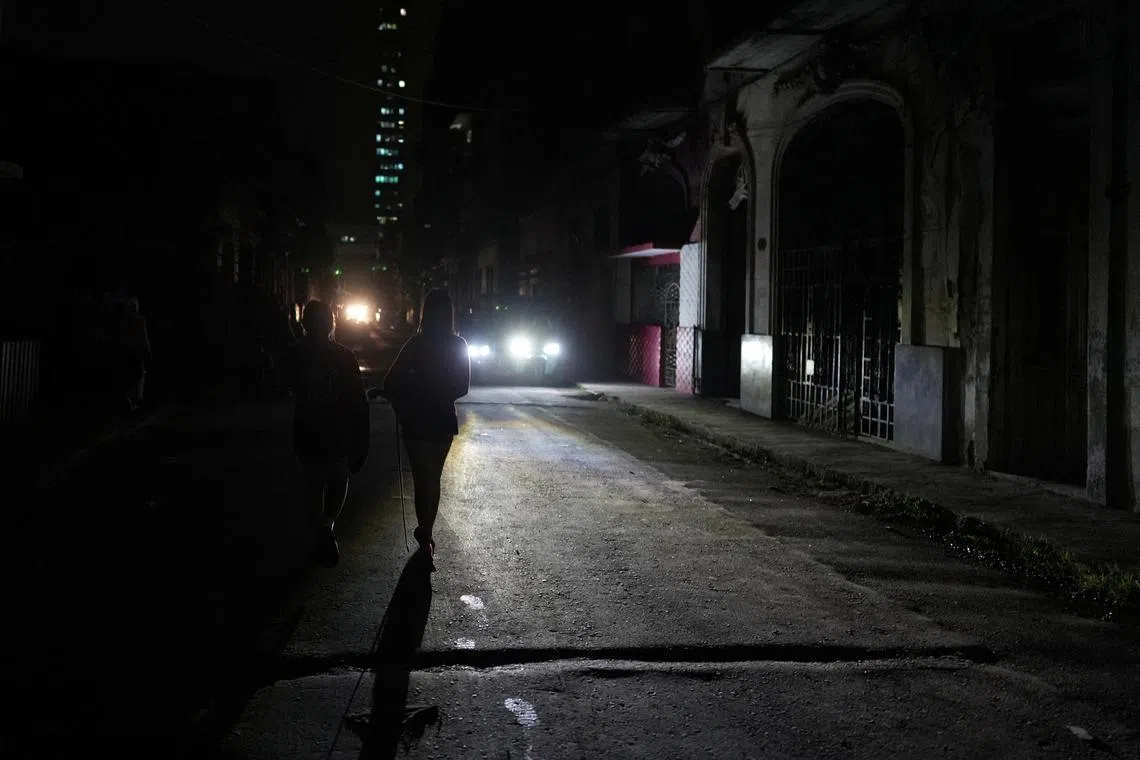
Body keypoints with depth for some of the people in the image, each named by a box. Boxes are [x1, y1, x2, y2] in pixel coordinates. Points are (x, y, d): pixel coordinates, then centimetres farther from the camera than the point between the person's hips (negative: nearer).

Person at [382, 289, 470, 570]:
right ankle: (426, 533, 26)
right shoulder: (459, 345, -5)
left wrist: (400, 406, 3)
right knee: (433, 479, 18)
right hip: (444, 419, 3)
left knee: (422, 480, 4)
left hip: (417, 419, -3)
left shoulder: (416, 344, -13)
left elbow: (391, 383, -15)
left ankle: (425, 535, -5)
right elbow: (462, 387, 3)